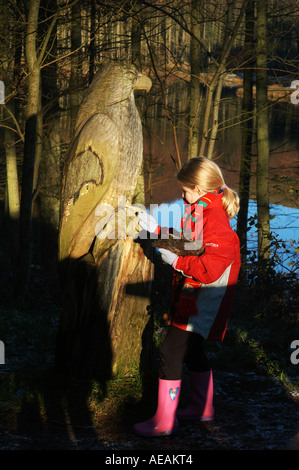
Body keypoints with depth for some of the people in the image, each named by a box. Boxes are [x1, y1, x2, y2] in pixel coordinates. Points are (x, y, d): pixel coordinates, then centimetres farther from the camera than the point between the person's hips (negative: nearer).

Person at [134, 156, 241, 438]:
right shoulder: (200, 211, 10)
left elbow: (210, 269, -29)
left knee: (171, 352, -10)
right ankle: (203, 407, 37)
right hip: (191, 298, 11)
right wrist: (156, 230, 21)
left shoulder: (215, 218, -23)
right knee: (192, 351, 21)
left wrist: (176, 260, -19)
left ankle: (164, 421, -3)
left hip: (201, 304, -11)